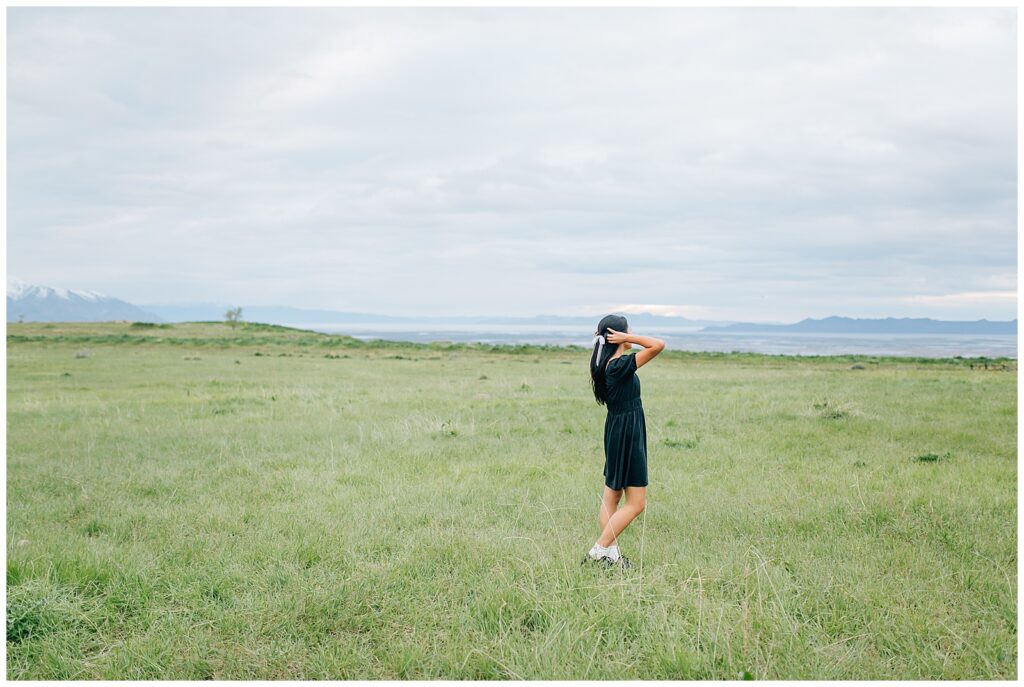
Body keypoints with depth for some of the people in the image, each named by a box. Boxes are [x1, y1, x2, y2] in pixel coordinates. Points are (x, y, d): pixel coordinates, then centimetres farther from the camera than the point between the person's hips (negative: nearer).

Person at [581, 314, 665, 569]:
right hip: (627, 432, -9)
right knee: (636, 503, -2)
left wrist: (602, 336, 10)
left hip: (617, 431, 10)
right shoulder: (620, 366, -21)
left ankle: (611, 553, 19)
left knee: (611, 498, 13)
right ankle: (598, 551, -2)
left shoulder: (607, 364, 4)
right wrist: (627, 338, -20)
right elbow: (658, 345, -27)